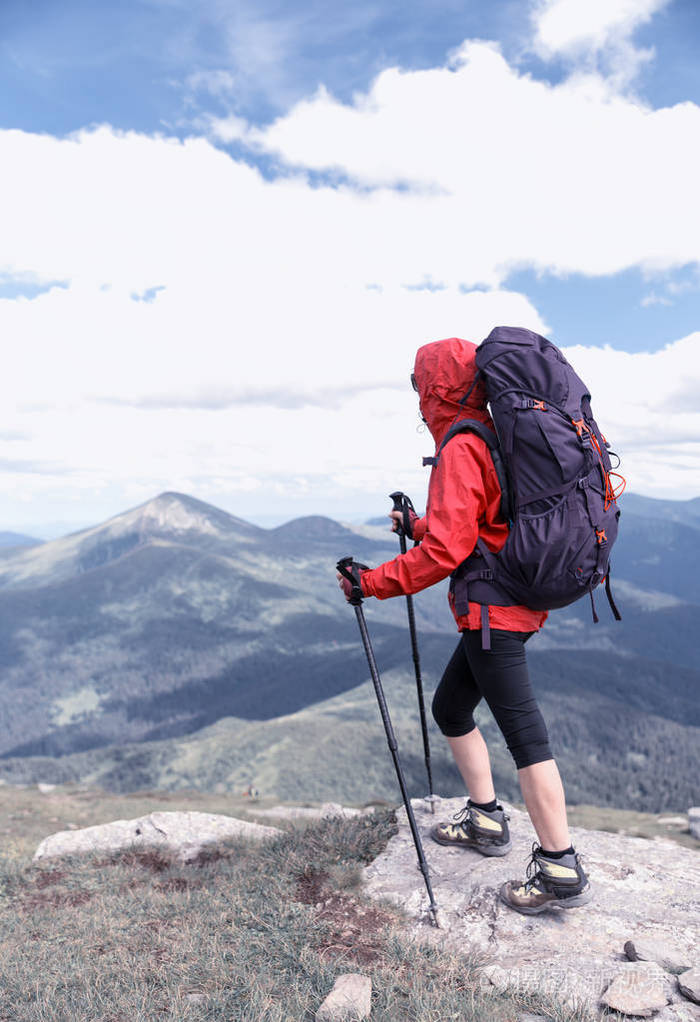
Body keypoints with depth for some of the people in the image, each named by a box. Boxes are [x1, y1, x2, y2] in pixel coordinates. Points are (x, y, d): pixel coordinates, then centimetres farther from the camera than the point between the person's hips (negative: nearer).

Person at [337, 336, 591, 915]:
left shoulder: (461, 449, -15)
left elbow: (446, 550, -23)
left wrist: (374, 582, -16)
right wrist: (419, 526, 30)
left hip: (492, 610, -10)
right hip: (511, 604, 10)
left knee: (524, 732, -5)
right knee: (450, 707, 19)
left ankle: (561, 871, 5)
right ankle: (486, 822, 30)